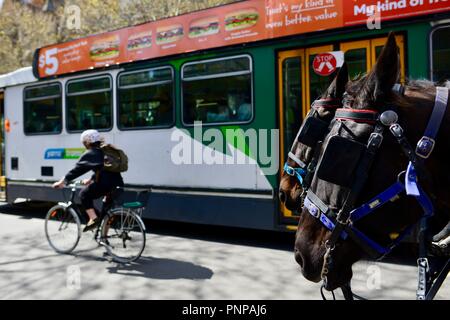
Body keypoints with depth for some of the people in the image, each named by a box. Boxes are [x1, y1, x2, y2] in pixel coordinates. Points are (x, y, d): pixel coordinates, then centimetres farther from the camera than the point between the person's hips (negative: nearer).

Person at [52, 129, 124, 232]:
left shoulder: (89, 154, 2)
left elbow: (77, 169, 1)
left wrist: (62, 182, 7)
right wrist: (90, 180, 45)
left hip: (105, 184, -8)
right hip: (117, 183, 8)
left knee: (84, 194, 13)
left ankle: (93, 219, -1)